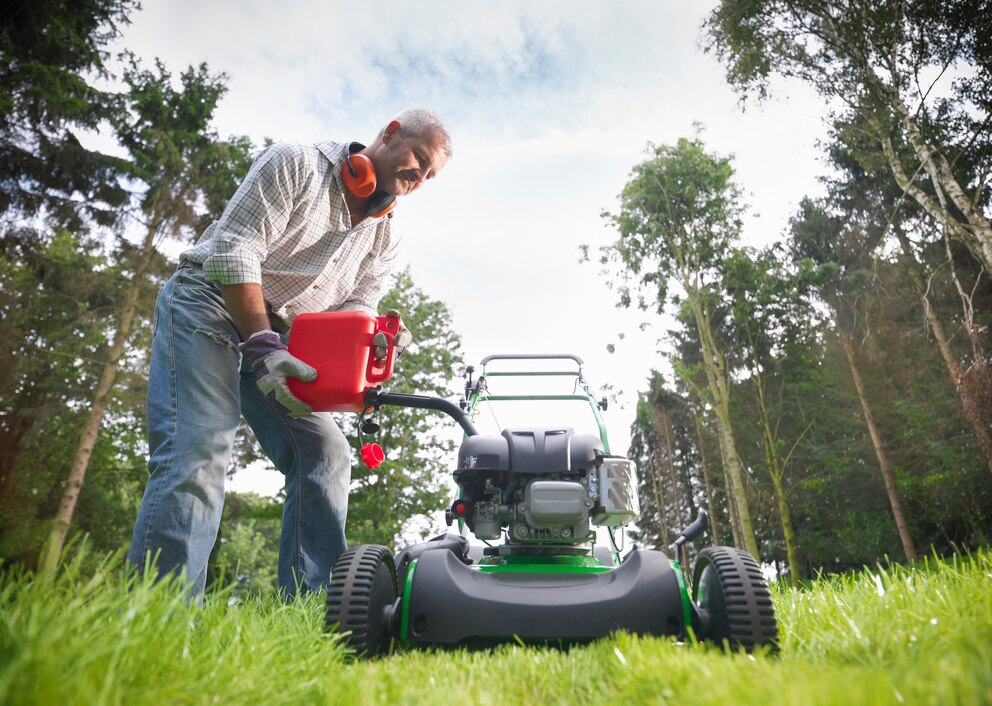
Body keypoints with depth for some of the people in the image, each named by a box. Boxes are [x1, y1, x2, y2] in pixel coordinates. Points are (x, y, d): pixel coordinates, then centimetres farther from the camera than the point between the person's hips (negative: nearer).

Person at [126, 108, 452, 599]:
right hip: (210, 303, -6)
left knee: (325, 453, -6)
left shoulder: (382, 239, 12)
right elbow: (234, 250, -16)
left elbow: (355, 308, 4)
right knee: (198, 451, -22)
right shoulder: (295, 164, -6)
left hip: (275, 340, 7)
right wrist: (263, 347, -26)